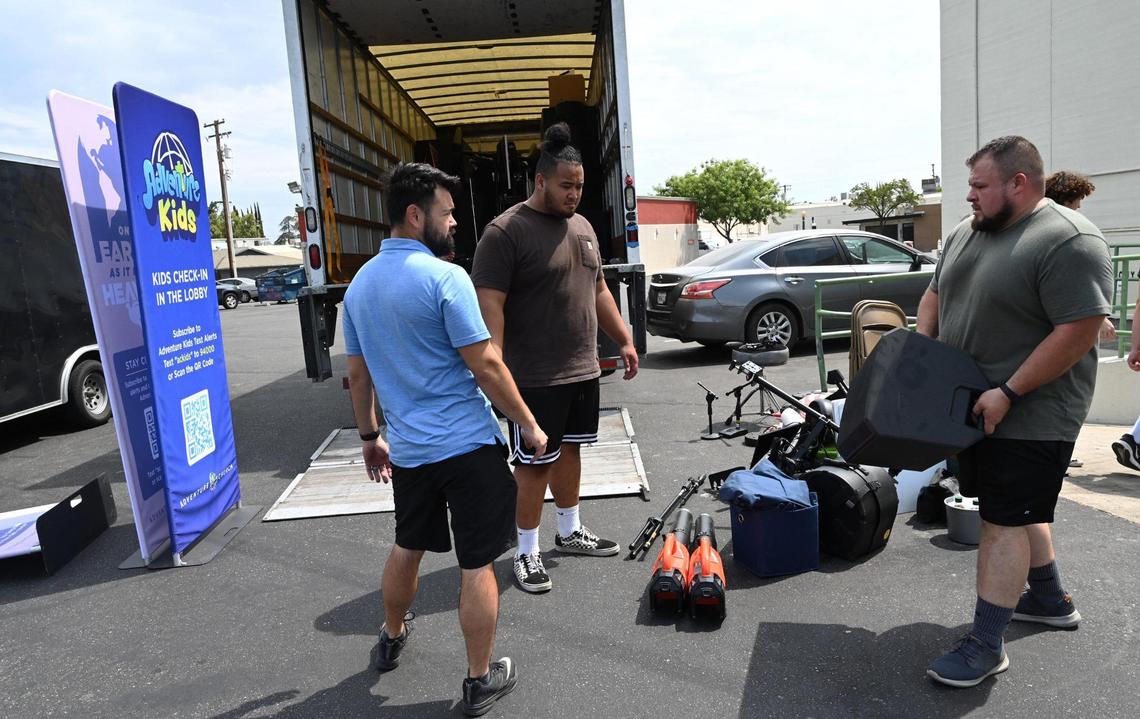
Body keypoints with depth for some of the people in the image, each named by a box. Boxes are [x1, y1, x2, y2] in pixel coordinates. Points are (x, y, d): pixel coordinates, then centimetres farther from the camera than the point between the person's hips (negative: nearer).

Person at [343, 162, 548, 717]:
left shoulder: (360, 284, 6)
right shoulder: (444, 277, -16)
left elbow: (358, 374, 13)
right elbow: (485, 365, -17)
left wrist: (369, 436, 23)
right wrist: (528, 424, -6)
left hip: (408, 449, 7)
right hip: (467, 446, -7)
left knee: (407, 547, 26)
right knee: (476, 565, 6)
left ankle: (392, 638, 47)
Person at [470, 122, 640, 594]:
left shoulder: (582, 226, 13)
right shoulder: (506, 231, -13)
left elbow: (598, 290, 21)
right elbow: (489, 303, -19)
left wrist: (624, 340, 17)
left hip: (583, 371, 7)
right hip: (535, 378, -7)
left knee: (569, 450, 18)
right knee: (534, 463, 2)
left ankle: (570, 532, 34)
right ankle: (527, 552, 16)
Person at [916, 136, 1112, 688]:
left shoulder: (1068, 242, -18)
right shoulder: (966, 233, 8)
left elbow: (1079, 331, -23)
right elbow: (935, 295, 18)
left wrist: (1008, 392, -23)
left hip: (1030, 413, -8)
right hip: (974, 406, 8)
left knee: (1006, 519, -5)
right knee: (1020, 508, 20)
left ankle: (986, 644, 3)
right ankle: (1051, 600, 39)